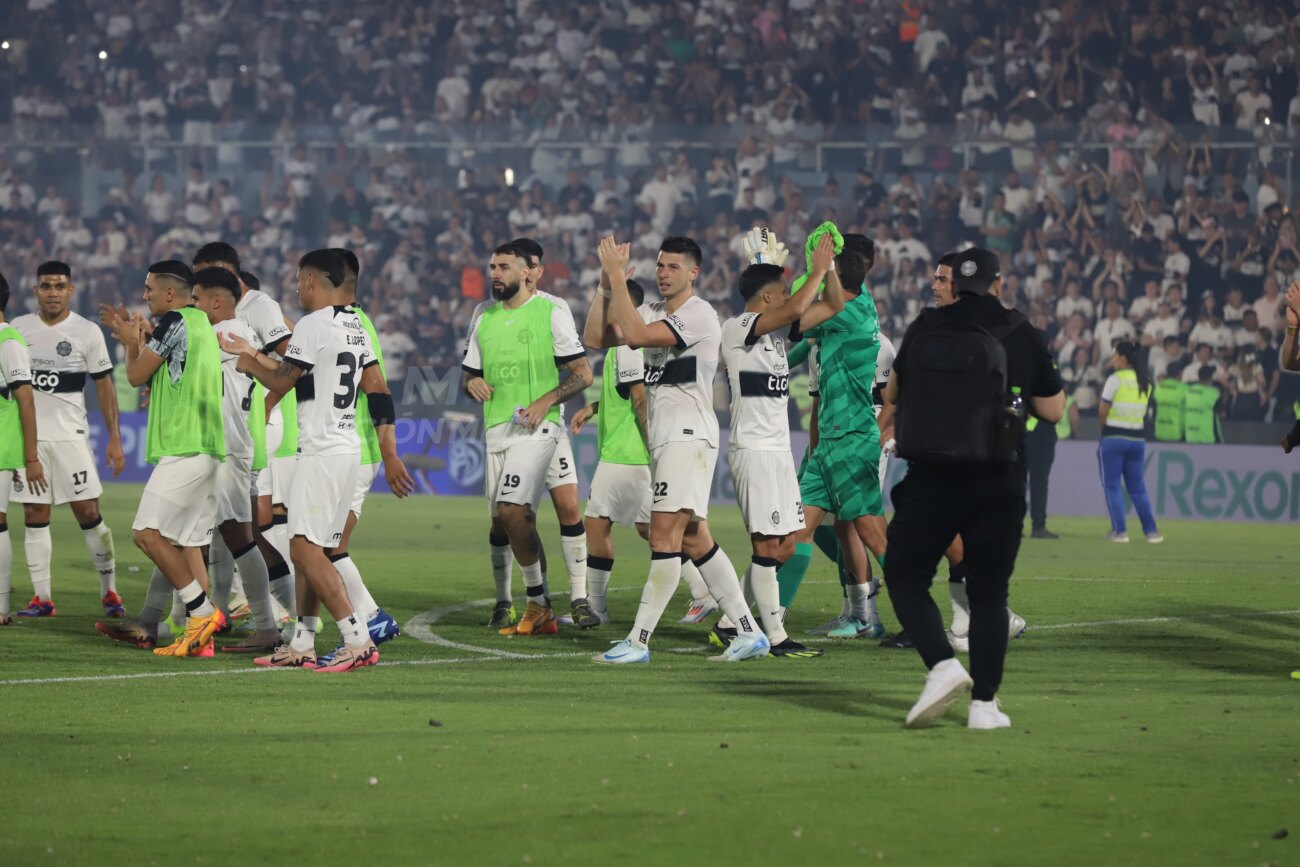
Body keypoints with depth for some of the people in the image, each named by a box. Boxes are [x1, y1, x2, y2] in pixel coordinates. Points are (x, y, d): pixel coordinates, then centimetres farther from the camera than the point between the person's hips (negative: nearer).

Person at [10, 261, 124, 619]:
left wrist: (114, 438, -2)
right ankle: (42, 598, 5)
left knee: (88, 512, -5)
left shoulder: (87, 332, 0)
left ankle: (109, 591, 6)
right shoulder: (18, 329, 6)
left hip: (69, 435, -2)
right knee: (35, 516, 1)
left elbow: (104, 386, 2)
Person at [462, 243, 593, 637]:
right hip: (496, 428, 7)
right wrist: (472, 383, -1)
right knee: (517, 518, 5)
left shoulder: (551, 312, -2)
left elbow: (583, 373, -3)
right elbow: (469, 375, 23)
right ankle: (542, 614, 12)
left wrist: (545, 402, -16)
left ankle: (537, 601, -11)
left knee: (511, 509, -22)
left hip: (534, 427, -7)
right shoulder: (485, 319, 17)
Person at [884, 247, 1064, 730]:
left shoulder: (923, 330, 2)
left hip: (929, 481, -1)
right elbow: (1053, 411, 4)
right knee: (988, 593, 10)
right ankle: (984, 703, 4)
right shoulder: (1022, 337, 0)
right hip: (998, 487, 1)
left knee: (904, 578, 10)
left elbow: (892, 395, 14)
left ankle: (943, 666, -12)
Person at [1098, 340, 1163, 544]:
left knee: (1112, 486, 2)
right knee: (1137, 488, 11)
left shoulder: (1116, 379, -10)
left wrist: (1103, 423, 10)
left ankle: (1120, 530, -4)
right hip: (1137, 438, 6)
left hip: (1114, 437, -6)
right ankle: (1151, 530, 5)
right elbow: (1141, 410, 8)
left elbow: (1102, 413, -8)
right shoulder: (1145, 381, 9)